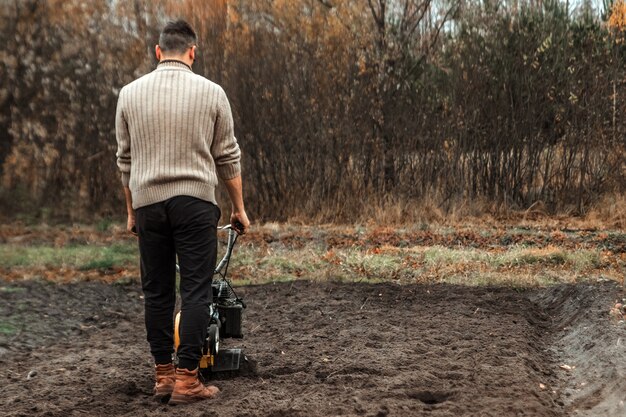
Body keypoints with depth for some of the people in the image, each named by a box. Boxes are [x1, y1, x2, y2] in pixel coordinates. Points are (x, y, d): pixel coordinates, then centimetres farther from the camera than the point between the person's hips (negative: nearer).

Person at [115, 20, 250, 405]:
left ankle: (163, 375, 15)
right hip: (194, 202, -3)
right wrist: (239, 208, 9)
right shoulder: (210, 92, -3)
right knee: (195, 291, -1)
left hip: (148, 203, 3)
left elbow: (126, 160, 8)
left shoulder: (131, 93, 4)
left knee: (157, 292, 11)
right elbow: (228, 158, 0)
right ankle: (186, 379, -4)